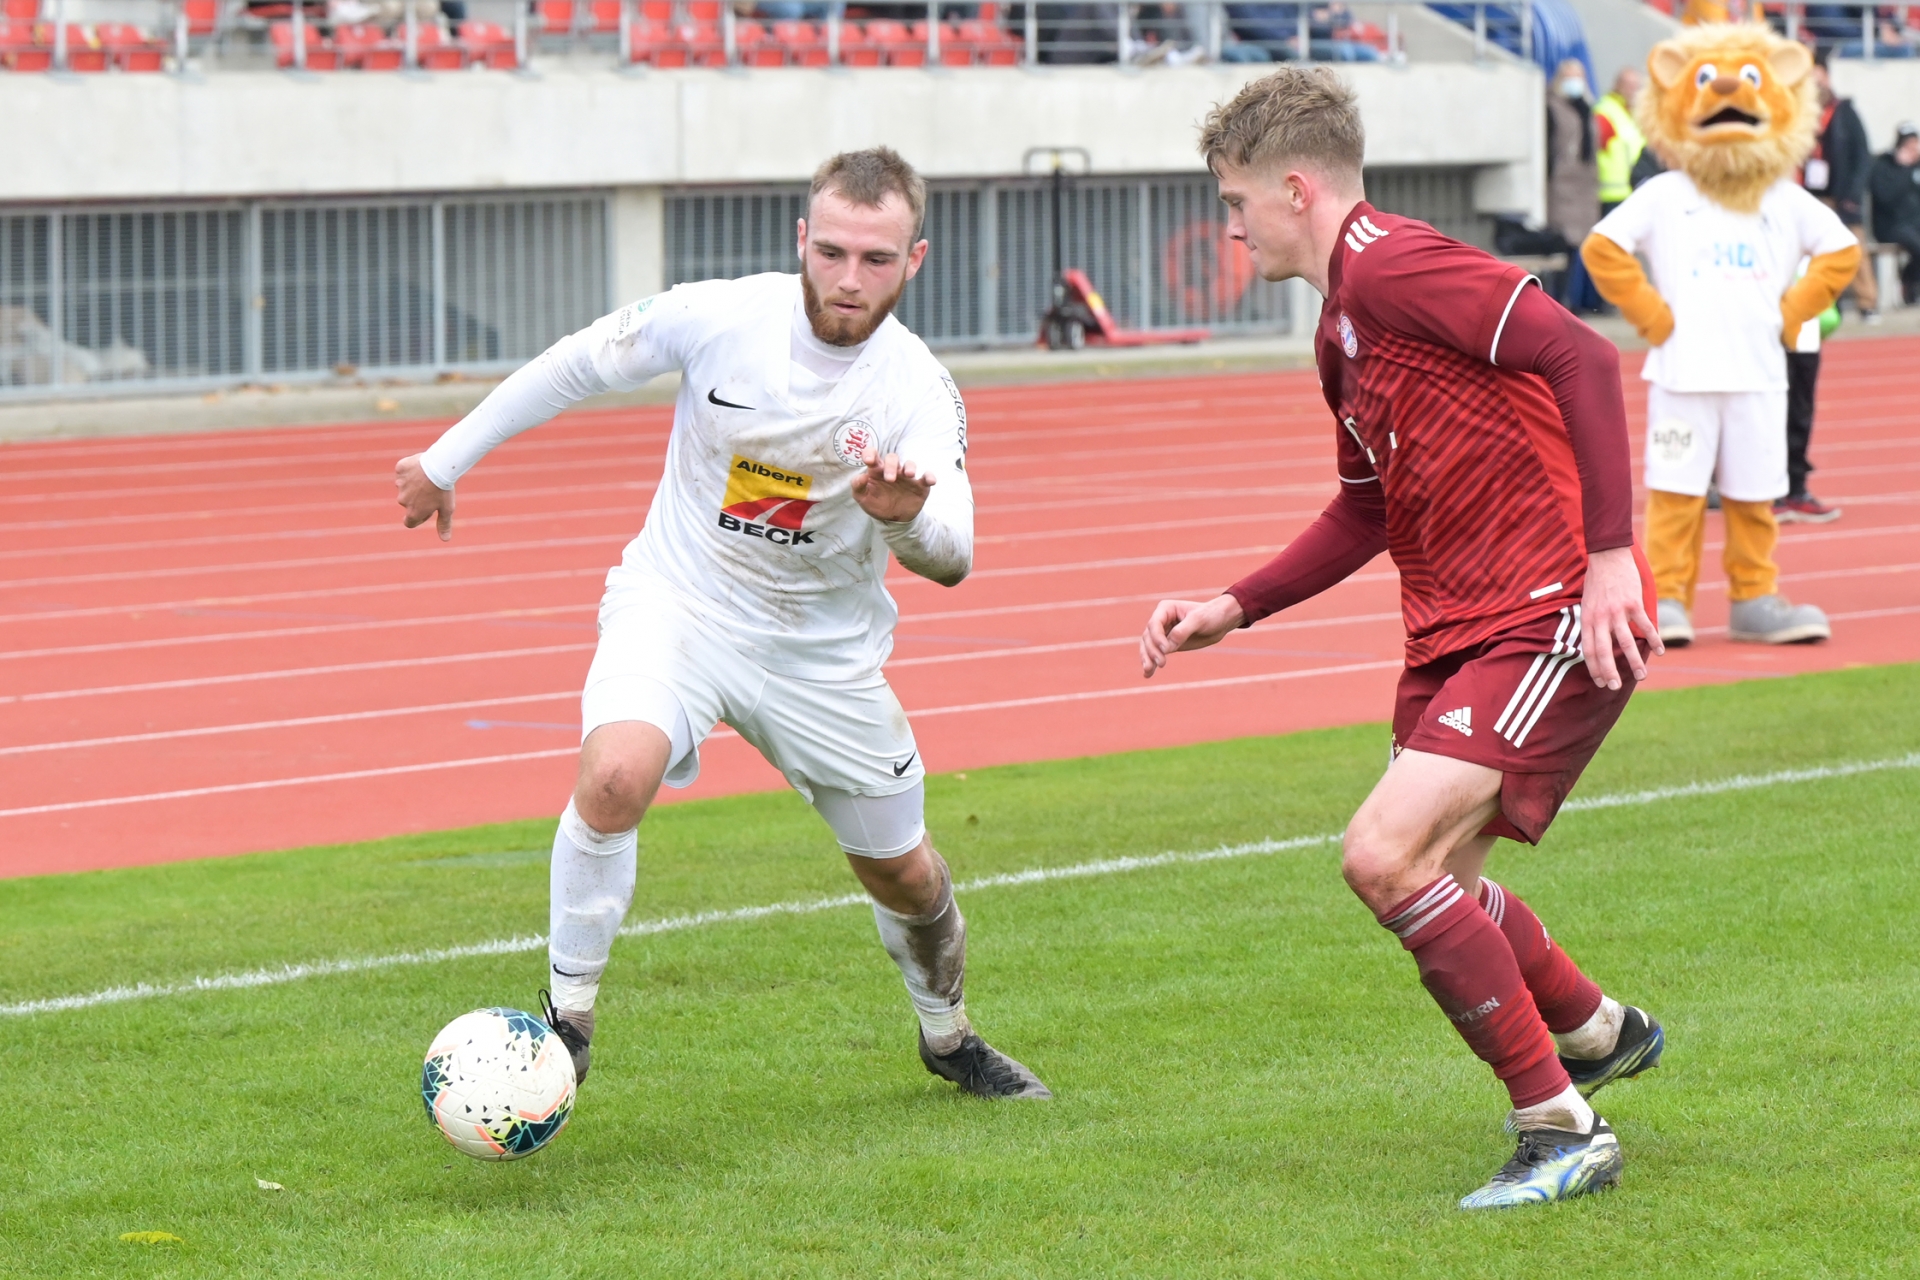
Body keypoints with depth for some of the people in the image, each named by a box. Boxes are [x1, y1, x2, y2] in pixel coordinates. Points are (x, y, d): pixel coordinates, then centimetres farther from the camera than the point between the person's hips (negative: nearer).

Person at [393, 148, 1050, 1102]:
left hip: (822, 653, 2)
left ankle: (948, 1039, 44)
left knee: (904, 875, 12)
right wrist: (449, 456, 6)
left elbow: (951, 559, -31)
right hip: (675, 603, -2)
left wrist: (907, 515, -55)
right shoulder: (719, 318, -19)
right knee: (616, 775, -32)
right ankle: (567, 1015, -13)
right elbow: (581, 363, -2)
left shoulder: (919, 393, -19)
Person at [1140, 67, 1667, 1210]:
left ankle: (1562, 1131, -11)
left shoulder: (1395, 266, -15)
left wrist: (1610, 555, -29)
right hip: (1456, 632, 10)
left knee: (1386, 857, -20)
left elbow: (1583, 356, -25)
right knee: (1430, 880, 19)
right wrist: (1233, 609, 19)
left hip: (1553, 620, -10)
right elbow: (1366, 512, 28)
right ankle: (1601, 1033, 45)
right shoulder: (1344, 330, 17)